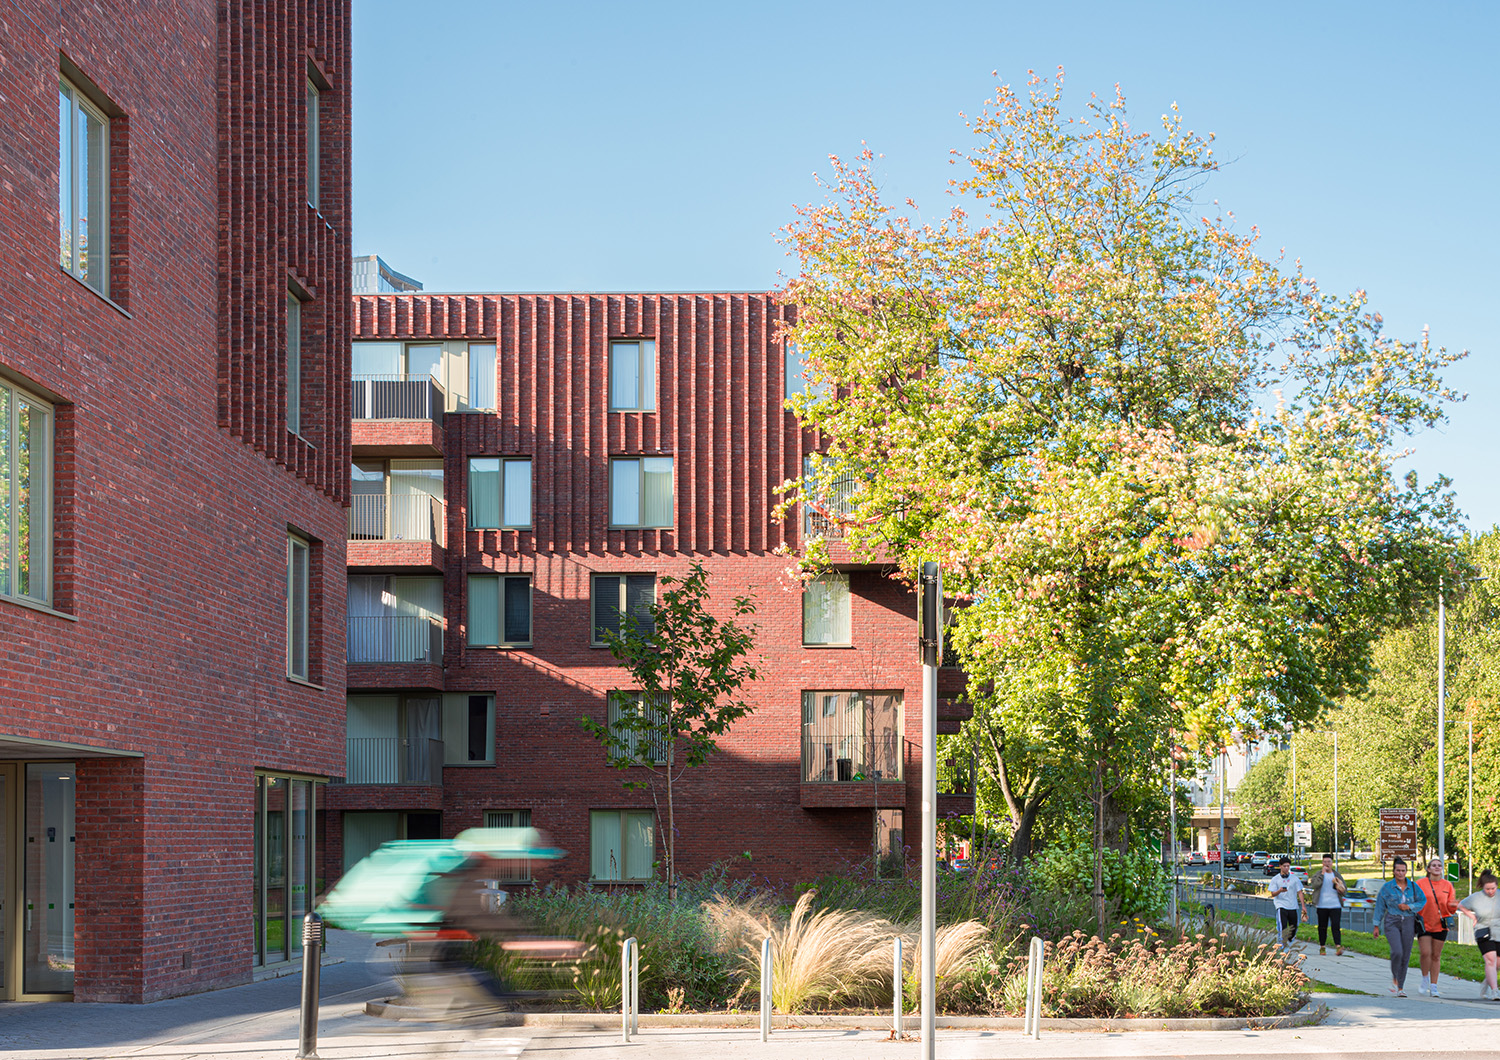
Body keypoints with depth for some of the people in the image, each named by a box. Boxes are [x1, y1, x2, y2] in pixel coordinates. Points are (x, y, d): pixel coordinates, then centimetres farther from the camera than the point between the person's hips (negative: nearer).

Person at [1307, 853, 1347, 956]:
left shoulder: (1337, 875, 10)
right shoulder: (1319, 874, 4)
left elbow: (1345, 891, 9)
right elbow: (1314, 884, -16)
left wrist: (1337, 885, -10)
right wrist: (1322, 874, -15)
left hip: (1335, 905, 0)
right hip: (1322, 906, 0)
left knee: (1336, 926, -11)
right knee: (1322, 927, 5)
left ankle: (1338, 947, -18)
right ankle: (1322, 947, 16)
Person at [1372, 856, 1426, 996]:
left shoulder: (1413, 886, 5)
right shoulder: (1387, 887, 0)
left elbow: (1423, 901, 6)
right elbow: (1379, 907, 4)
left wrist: (1409, 907, -10)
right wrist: (1376, 926, 2)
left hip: (1408, 923, 2)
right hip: (1392, 923, -2)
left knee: (1405, 956, 3)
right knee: (1397, 952, -21)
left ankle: (1400, 987, 13)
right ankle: (1394, 977, 6)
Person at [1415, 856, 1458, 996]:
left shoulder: (1447, 885, 7)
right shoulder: (1420, 884, -1)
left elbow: (1450, 908, 9)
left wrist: (1453, 906, -14)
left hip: (1440, 925, 2)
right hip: (1424, 924, -2)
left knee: (1436, 956, 5)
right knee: (1425, 953, -14)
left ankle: (1433, 986, 12)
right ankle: (1425, 979, 10)